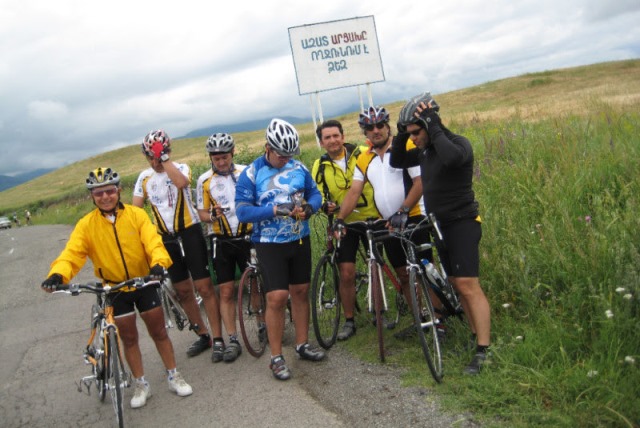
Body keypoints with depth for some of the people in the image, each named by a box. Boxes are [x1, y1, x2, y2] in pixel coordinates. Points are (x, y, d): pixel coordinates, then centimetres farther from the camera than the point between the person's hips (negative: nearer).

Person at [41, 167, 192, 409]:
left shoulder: (136, 215, -11)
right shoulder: (86, 225, -9)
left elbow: (153, 243, -20)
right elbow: (72, 253, -18)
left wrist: (159, 263, -40)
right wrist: (57, 275, -38)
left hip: (144, 283, 0)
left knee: (159, 332, 9)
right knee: (128, 338, 10)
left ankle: (173, 376, 25)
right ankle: (141, 385, 26)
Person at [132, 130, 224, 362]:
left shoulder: (181, 168, -7)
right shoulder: (144, 177, 6)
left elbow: (181, 182, -32)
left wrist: (164, 158, -27)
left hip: (190, 232, -5)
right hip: (166, 238, 5)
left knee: (204, 287, -6)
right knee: (183, 291, 10)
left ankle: (218, 339, 2)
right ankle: (202, 336, 25)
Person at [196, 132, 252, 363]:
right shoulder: (205, 180, 0)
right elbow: (202, 213, 4)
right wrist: (212, 216, -18)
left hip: (247, 237, 0)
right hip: (222, 242, 1)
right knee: (226, 292, 2)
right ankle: (233, 341, 9)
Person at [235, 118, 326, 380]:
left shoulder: (299, 168, 2)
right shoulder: (251, 174, -10)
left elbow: (315, 194, 10)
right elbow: (242, 211, -15)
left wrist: (308, 207, -14)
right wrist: (275, 210, -26)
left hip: (300, 240, 5)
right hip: (270, 244, -4)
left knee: (300, 292, 12)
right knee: (277, 298, -9)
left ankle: (302, 344, 28)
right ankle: (276, 358, 4)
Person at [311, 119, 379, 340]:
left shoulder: (363, 154, -5)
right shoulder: (319, 167, 0)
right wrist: (326, 205, -16)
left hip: (373, 219, 0)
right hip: (345, 224, 1)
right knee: (346, 273, -5)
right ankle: (349, 321, 10)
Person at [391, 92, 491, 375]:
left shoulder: (458, 144, -14)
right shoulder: (425, 151, 9)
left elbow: (452, 157, -38)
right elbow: (397, 161, 17)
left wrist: (434, 128, -25)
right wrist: (400, 135, 2)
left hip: (462, 222, -8)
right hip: (440, 225, 8)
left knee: (468, 286, -13)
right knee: (458, 285, 11)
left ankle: (483, 352, -10)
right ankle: (477, 336, 20)